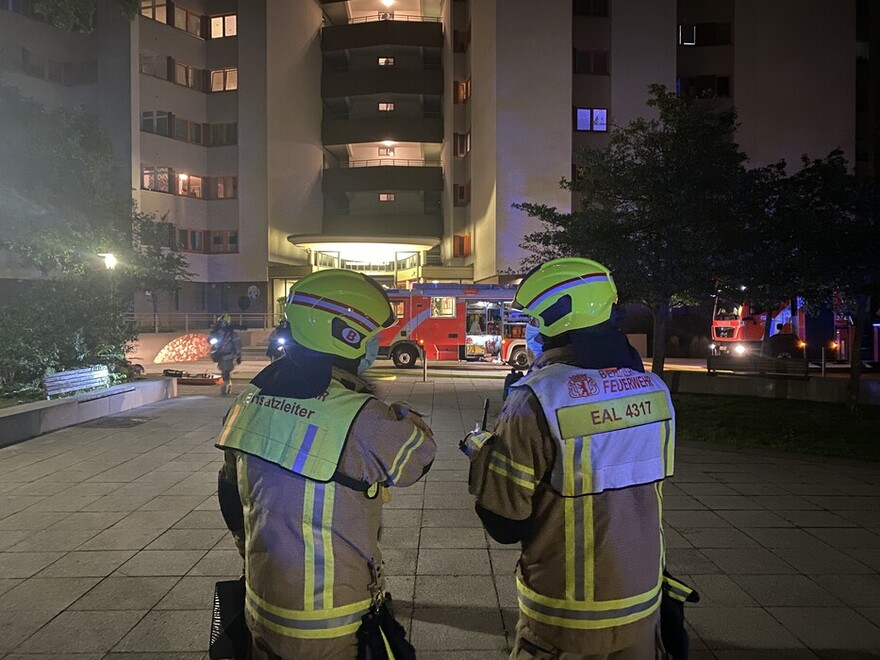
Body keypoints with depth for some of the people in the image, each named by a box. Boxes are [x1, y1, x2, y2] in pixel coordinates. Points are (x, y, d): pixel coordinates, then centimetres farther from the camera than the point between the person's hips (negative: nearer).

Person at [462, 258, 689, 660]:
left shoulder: (538, 400, -23)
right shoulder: (653, 388, -6)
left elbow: (504, 524, -17)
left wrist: (483, 453, -1)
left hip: (566, 619, -4)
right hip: (642, 604, 5)